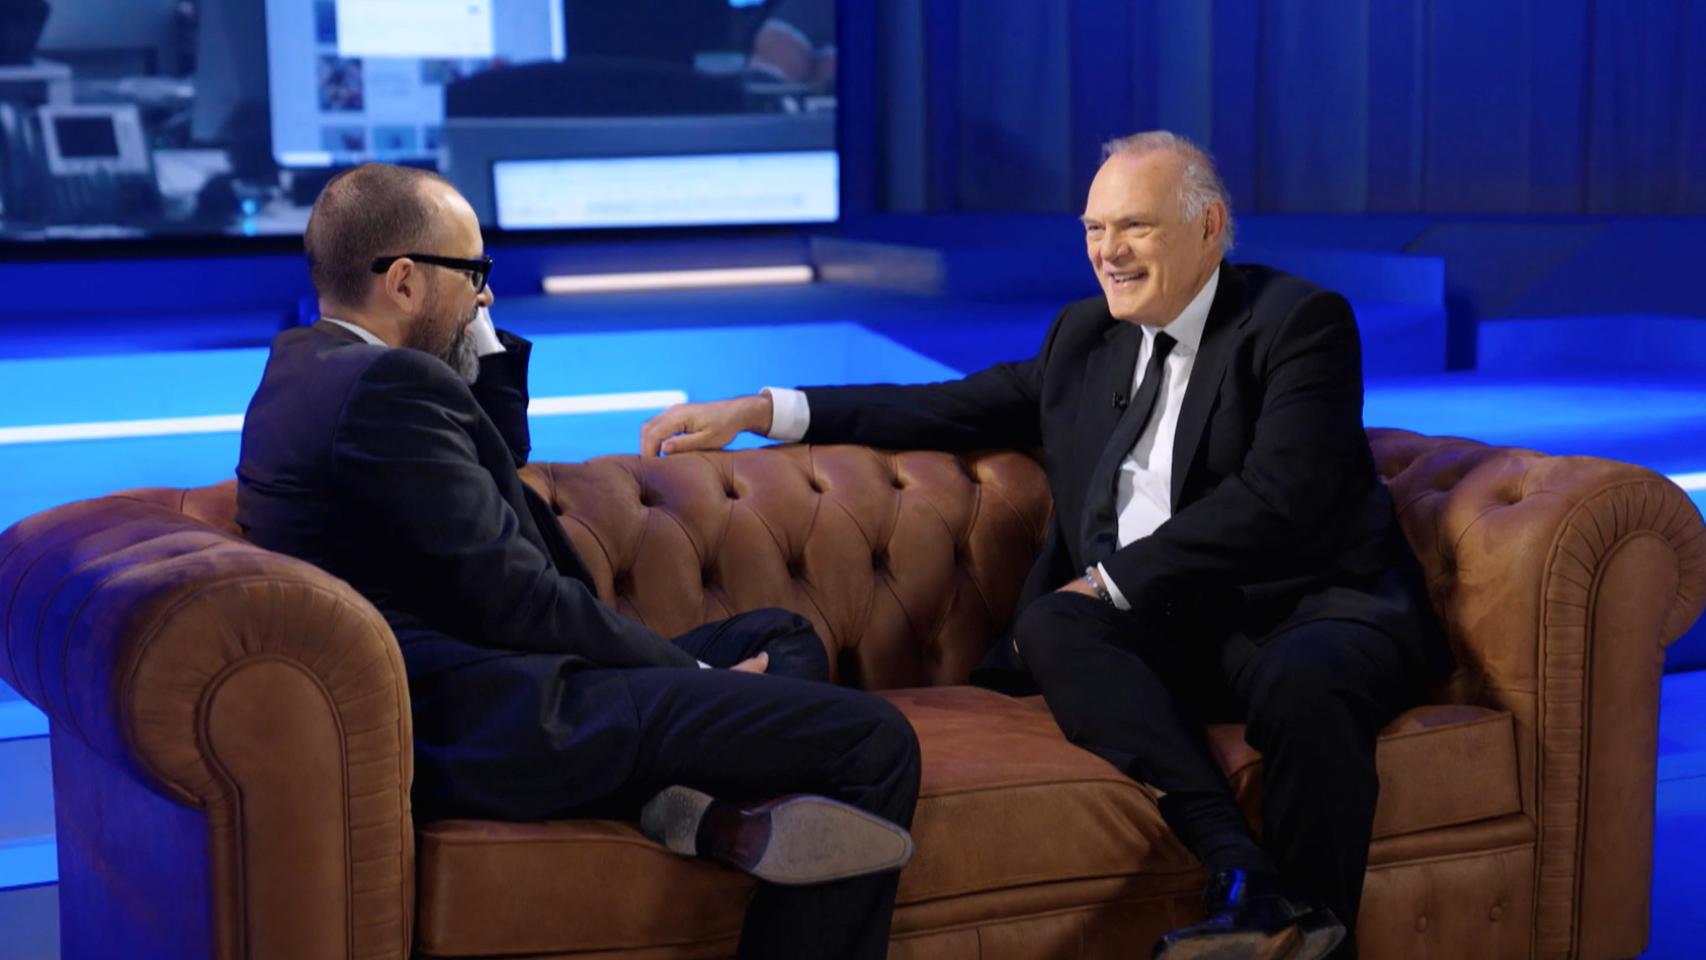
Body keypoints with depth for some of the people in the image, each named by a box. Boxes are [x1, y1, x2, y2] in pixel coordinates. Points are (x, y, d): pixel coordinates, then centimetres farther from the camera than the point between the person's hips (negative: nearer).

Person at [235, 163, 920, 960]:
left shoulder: (308, 360, 17)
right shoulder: (391, 385, -14)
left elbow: (500, 458, 29)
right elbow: (513, 596, -17)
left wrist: (482, 344, 12)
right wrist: (699, 677, -7)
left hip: (451, 693, 11)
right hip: (486, 718, -11)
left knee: (782, 639, 22)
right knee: (873, 742, -16)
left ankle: (697, 801, -8)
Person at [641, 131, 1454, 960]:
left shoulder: (1301, 322, -2)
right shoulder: (1085, 334, 17)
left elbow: (1277, 497, -15)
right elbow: (956, 409, 19)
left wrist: (1115, 580, -17)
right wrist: (761, 412, 11)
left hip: (1308, 609, -5)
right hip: (1169, 627, 5)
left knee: (1302, 681, -38)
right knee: (1052, 626, -27)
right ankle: (1242, 871, -38)